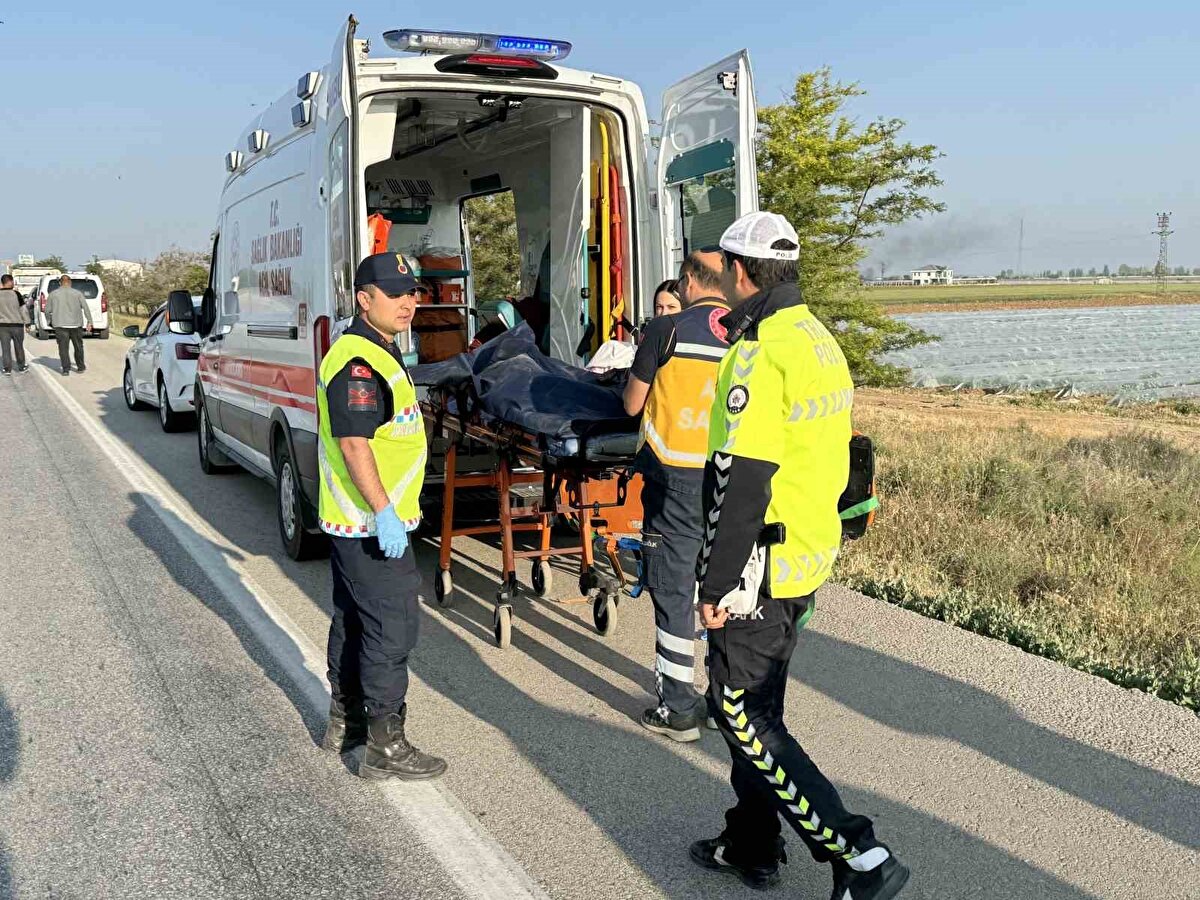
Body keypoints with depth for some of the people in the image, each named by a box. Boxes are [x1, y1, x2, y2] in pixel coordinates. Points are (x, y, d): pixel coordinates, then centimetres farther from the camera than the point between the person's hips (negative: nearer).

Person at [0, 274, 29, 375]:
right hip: (17, 324, -1)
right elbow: (23, 309, -5)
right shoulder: (16, 294, -10)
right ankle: (21, 367, 21)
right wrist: (25, 321, 5)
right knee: (19, 347, 12)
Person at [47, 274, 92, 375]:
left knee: (63, 347, 1)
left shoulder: (53, 294, 3)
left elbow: (47, 310, 4)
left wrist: (49, 321, 18)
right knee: (78, 346, 15)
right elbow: (86, 308, -3)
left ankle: (66, 369, -5)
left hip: (60, 325, -1)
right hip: (76, 324, 1)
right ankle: (80, 367, 22)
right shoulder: (77, 293, 2)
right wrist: (89, 322, -1)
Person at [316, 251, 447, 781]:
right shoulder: (359, 362, -20)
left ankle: (344, 722, 32)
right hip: (371, 522, -11)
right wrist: (384, 512, -26)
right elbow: (354, 444, -26)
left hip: (352, 520, 11)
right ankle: (384, 746, 3)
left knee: (353, 620, 19)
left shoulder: (378, 352, 15)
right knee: (392, 626, -5)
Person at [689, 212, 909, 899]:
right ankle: (752, 845, 31)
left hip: (760, 565, -10)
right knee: (758, 703, 19)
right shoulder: (821, 341, 10)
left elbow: (742, 481, -24)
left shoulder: (759, 354, -20)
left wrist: (717, 584, -19)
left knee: (740, 711, 0)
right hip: (809, 554, 10)